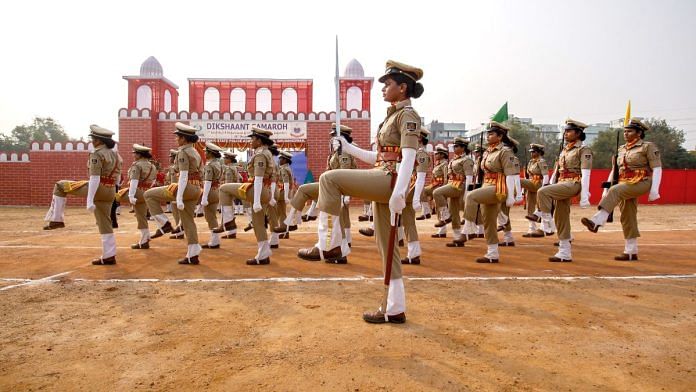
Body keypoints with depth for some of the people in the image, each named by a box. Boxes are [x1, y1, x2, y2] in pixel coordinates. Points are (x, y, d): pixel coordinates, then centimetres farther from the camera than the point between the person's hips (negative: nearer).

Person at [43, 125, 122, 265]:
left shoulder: (97, 154, -11)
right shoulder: (115, 154, 15)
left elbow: (95, 178, -21)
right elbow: (117, 177, 22)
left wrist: (89, 200, -24)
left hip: (97, 188, -8)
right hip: (109, 193, 8)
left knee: (60, 186, 11)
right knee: (104, 224, 10)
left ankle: (57, 219, 9)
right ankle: (109, 256, 9)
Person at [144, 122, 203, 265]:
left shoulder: (183, 152, -11)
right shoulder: (195, 152, 17)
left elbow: (183, 176, -20)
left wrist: (179, 198, -23)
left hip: (186, 188, -9)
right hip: (195, 189, 9)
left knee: (149, 195, 5)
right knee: (187, 221, 12)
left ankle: (165, 225, 2)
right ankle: (193, 256, 12)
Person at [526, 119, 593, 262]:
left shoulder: (584, 150, -5)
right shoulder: (564, 150, 19)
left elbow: (585, 174, -13)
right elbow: (556, 172, 19)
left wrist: (584, 196, -20)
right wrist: (551, 191, 17)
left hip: (573, 184, -8)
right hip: (562, 184, 8)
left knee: (542, 192, -29)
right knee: (561, 218, 6)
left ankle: (542, 215, -7)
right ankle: (565, 253, 12)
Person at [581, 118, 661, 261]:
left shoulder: (648, 146, -1)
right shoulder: (621, 150, 17)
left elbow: (657, 169, -8)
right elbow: (614, 171, 19)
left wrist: (654, 190, -18)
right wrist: (606, 189, 12)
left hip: (641, 183, -7)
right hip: (625, 186, 7)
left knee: (615, 191, -33)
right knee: (627, 218, 6)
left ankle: (597, 221, -46)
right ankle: (631, 252, 12)